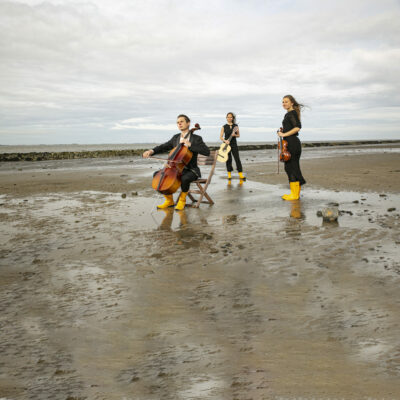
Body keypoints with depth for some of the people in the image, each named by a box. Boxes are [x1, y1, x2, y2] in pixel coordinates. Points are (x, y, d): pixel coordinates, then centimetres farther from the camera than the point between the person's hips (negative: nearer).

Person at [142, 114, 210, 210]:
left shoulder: (196, 138, -5)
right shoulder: (175, 137, 12)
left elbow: (207, 152, -19)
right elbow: (163, 147, 8)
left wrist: (190, 145, -25)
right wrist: (152, 151, -12)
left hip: (191, 170, -6)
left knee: (184, 178, -38)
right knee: (157, 174, -8)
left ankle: (182, 200, -9)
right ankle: (169, 200, 3)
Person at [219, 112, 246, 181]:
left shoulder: (236, 126, 5)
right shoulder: (224, 127, 3)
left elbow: (238, 135, 10)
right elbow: (221, 137, 1)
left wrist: (235, 135, -12)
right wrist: (225, 140, -18)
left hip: (234, 144, 0)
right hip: (226, 144, 0)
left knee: (237, 159, -7)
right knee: (228, 160, 3)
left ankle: (241, 175, -6)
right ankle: (229, 175, 12)